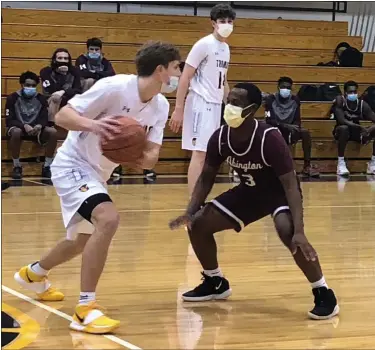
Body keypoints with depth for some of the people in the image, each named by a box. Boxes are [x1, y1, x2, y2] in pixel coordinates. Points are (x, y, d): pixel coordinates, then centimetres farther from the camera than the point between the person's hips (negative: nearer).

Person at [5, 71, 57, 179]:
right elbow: (9, 120, -14)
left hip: (36, 129, 3)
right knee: (16, 132, -40)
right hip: (18, 127, -3)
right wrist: (24, 126, -31)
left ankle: (47, 166, -14)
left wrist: (39, 126, -28)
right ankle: (17, 166, -21)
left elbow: (44, 119, -3)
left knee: (52, 132, -26)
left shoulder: (41, 99, 0)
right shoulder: (13, 98, -9)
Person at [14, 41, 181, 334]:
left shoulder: (161, 106, -3)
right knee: (109, 218, -32)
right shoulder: (114, 87, -25)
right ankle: (85, 309, -27)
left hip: (97, 173, 9)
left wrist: (145, 158, -28)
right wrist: (92, 124, -44)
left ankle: (33, 273, 53)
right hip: (73, 165, -9)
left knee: (84, 240, 25)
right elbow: (62, 116, -25)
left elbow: (151, 156, -4)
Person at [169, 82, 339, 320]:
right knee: (198, 225, -3)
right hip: (250, 191, 6)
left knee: (287, 231, -37)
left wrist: (299, 231, -45)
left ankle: (324, 294, -19)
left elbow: (291, 185, -34)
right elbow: (207, 177, -1)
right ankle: (215, 283, 22)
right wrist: (190, 212, -16)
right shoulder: (220, 138, -16)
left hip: (280, 192, -6)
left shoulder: (270, 138, -33)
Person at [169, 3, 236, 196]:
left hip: (215, 106, 8)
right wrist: (178, 109, -16)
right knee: (199, 153, -11)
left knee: (206, 155, 10)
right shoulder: (204, 44, -10)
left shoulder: (226, 48, 15)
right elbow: (185, 77, -11)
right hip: (201, 104, -8)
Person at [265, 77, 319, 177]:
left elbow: (297, 120, 1)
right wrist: (285, 126, -31)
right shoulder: (271, 99, -10)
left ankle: (307, 166, -19)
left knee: (305, 132, -24)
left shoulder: (295, 100, 1)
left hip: (289, 131, 3)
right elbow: (269, 121, -17)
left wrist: (294, 128, -24)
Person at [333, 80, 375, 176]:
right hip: (341, 131, -4)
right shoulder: (339, 101, -17)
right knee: (344, 128, -38)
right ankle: (341, 163, -30)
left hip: (357, 132, 4)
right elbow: (341, 120, -29)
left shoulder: (362, 104, -8)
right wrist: (360, 127, -37)